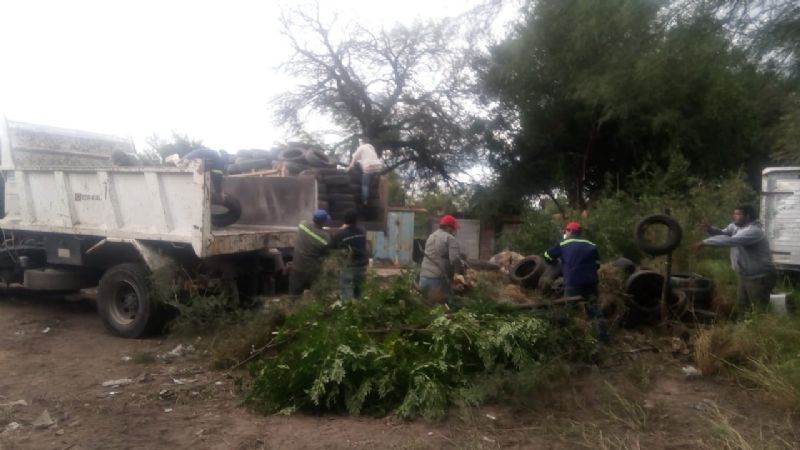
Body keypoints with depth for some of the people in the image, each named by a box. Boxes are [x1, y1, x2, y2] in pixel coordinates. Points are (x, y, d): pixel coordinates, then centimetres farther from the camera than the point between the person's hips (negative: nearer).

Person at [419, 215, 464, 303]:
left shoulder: (431, 236, 17)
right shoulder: (450, 238, -7)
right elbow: (455, 259, -18)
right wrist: (461, 269, 2)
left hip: (424, 278, 7)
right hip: (438, 280, -7)